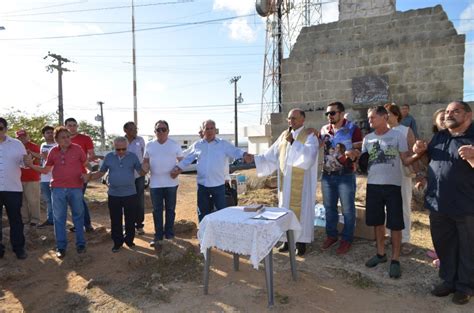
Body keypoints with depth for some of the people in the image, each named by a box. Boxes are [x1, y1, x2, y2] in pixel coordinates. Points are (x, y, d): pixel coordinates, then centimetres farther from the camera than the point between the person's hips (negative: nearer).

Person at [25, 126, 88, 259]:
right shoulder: (53, 152, 4)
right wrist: (32, 165, -1)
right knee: (59, 218, 6)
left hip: (76, 188, -2)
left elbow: (86, 164, 8)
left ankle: (81, 244, 20)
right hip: (58, 189, 2)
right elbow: (46, 170, 14)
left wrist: (86, 174, -11)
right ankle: (61, 247, 17)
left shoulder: (77, 148, -2)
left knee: (78, 216, 8)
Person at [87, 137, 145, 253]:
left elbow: (141, 172, -3)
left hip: (130, 194, -1)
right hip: (113, 195, 1)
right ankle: (117, 242, 26)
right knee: (115, 220, 11)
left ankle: (129, 240, 29)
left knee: (130, 220, 10)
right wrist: (90, 176, -10)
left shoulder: (133, 156, -3)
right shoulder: (109, 157, 0)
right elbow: (101, 172, 7)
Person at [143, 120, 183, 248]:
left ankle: (169, 235, 21)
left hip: (171, 183, -1)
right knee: (157, 211, 7)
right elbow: (146, 161, 13)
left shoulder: (175, 145, 1)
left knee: (170, 210, 9)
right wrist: (144, 167, -9)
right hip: (155, 184, 2)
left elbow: (181, 161, 4)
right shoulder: (149, 145, 6)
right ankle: (158, 236, 18)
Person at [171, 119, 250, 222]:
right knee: (202, 212, 15)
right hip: (202, 184, 3)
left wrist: (244, 155, -34)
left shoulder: (224, 144, -1)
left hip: (218, 184, -2)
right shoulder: (197, 145, 7)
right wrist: (178, 168, -1)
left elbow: (235, 151, -13)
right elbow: (188, 159, 12)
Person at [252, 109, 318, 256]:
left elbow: (309, 157, -26)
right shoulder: (284, 135, 9)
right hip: (286, 182, 5)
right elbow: (271, 155, 7)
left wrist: (293, 142, -28)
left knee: (300, 209, 2)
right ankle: (288, 240, 24)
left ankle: (301, 242, 15)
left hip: (301, 183, -5)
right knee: (286, 209, 11)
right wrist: (254, 159, -5)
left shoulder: (310, 136, -8)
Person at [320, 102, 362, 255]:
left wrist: (353, 154, -28)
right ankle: (331, 235, 30)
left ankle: (347, 239, 20)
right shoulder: (324, 129, 7)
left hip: (346, 175, -5)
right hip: (327, 175, 5)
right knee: (329, 207, 14)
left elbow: (360, 150, -8)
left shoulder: (352, 129, -8)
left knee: (347, 209, 6)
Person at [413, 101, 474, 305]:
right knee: (443, 246, 17)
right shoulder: (439, 136, 10)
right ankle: (448, 280, 35)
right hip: (438, 204, 6)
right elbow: (427, 159, 24)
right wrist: (420, 151, 3)